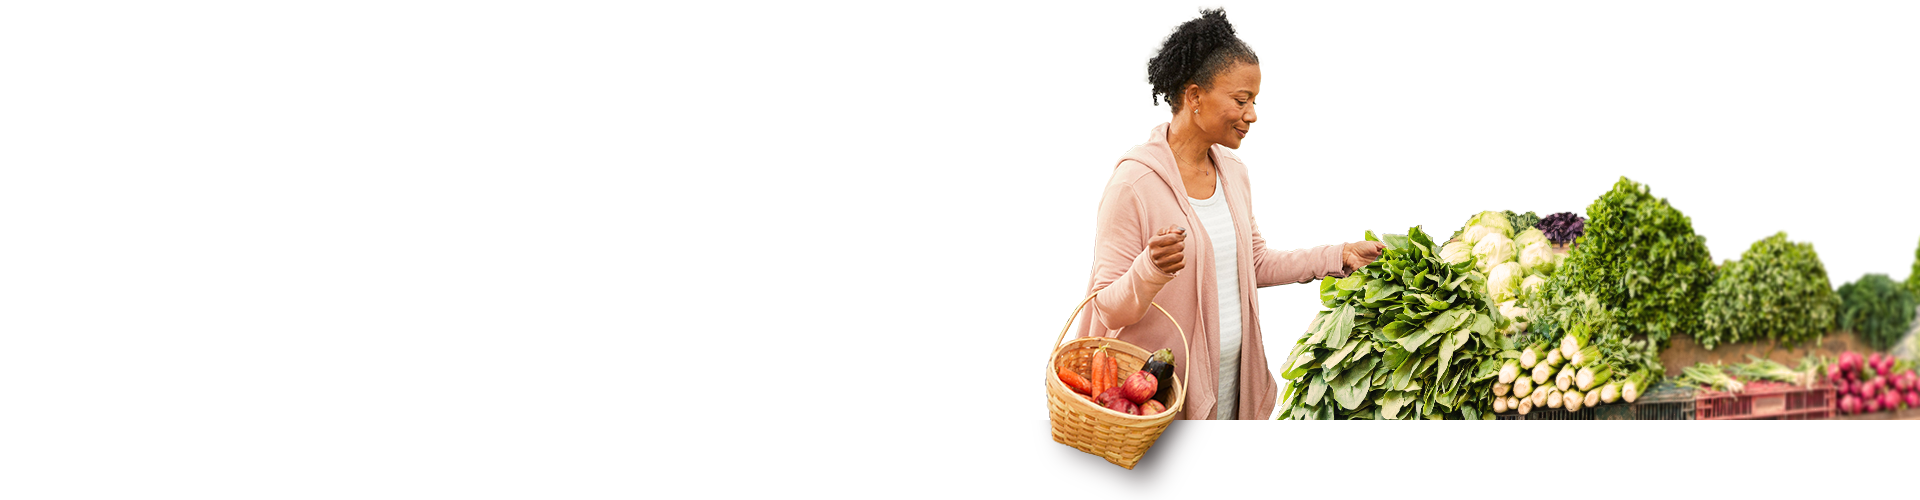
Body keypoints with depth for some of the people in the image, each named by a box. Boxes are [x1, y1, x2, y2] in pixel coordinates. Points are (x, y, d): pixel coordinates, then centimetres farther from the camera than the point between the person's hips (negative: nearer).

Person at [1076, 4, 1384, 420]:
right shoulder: (1135, 182, -18)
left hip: (1232, 379, 7)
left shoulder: (1233, 171, 7)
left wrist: (1339, 256, 10)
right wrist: (1152, 269, -37)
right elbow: (1110, 309, -18)